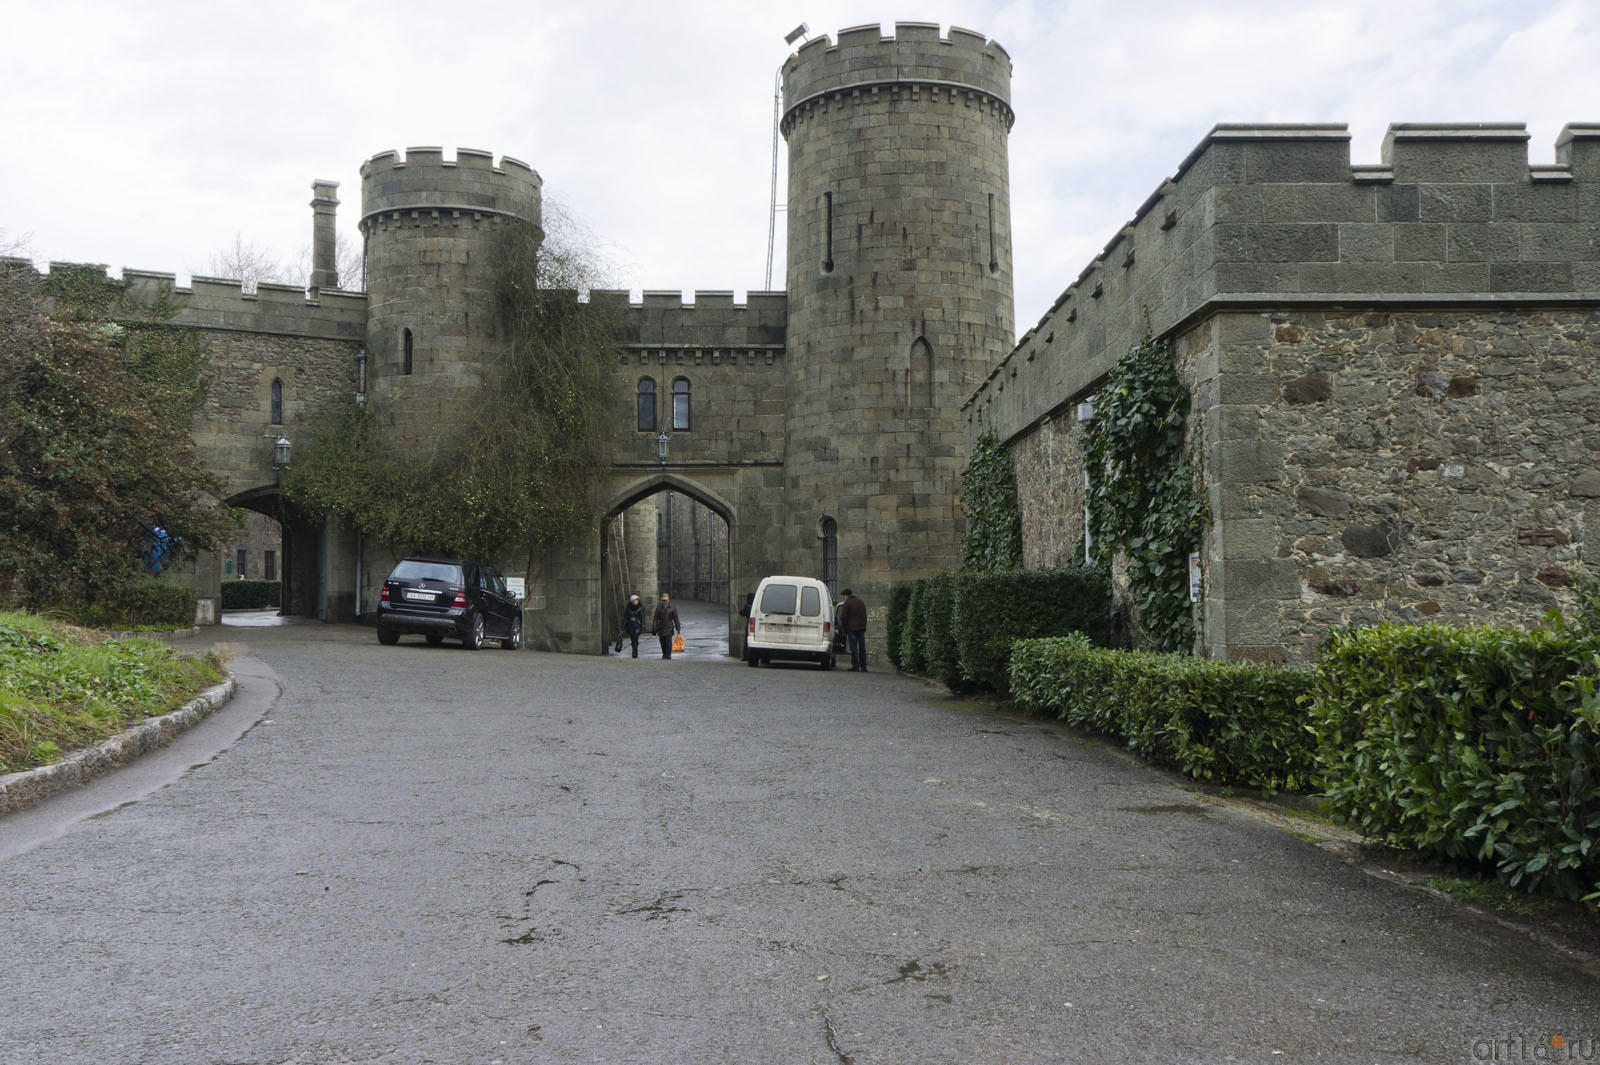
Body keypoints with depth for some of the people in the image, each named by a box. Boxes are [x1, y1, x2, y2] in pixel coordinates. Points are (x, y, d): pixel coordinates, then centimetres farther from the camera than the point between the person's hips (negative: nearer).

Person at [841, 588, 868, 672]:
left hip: (852, 628, -6)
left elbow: (844, 617, -7)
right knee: (862, 647, 8)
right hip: (861, 628, 6)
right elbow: (865, 616, 18)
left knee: (854, 648, -4)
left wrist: (845, 630, 0)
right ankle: (863, 667, 8)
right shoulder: (861, 602, 17)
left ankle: (855, 666, -7)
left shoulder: (847, 603, -4)